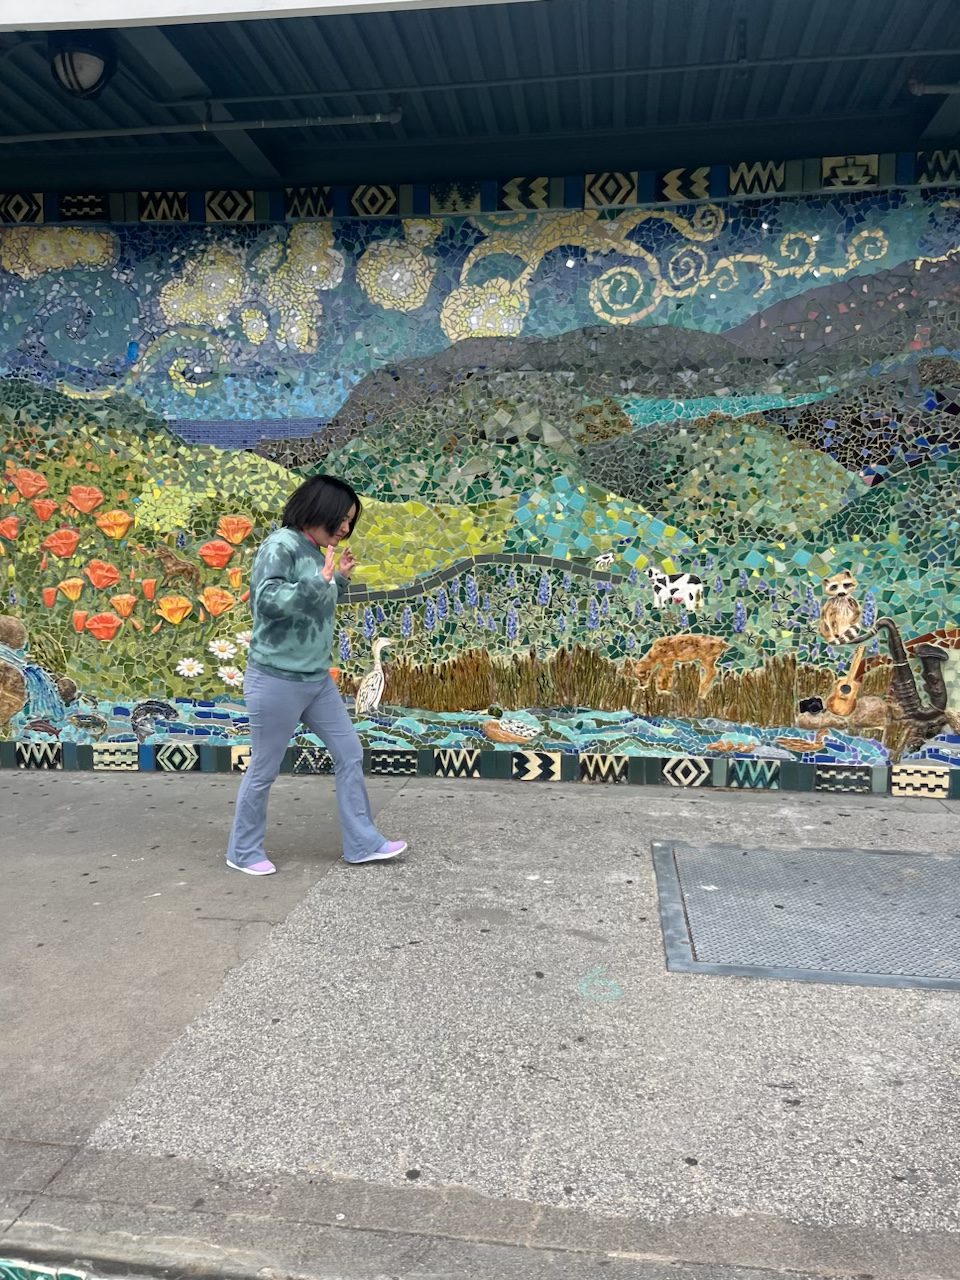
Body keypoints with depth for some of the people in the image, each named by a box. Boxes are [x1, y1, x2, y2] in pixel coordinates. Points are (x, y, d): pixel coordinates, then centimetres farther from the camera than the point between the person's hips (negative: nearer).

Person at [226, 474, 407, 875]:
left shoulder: (316, 552, 9)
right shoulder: (282, 545, -15)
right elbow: (266, 601, -26)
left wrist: (340, 579, 8)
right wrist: (321, 580, -27)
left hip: (317, 679, 9)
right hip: (276, 679, -9)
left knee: (349, 753, 10)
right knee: (264, 770, 6)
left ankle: (362, 842, 20)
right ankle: (243, 851, 25)